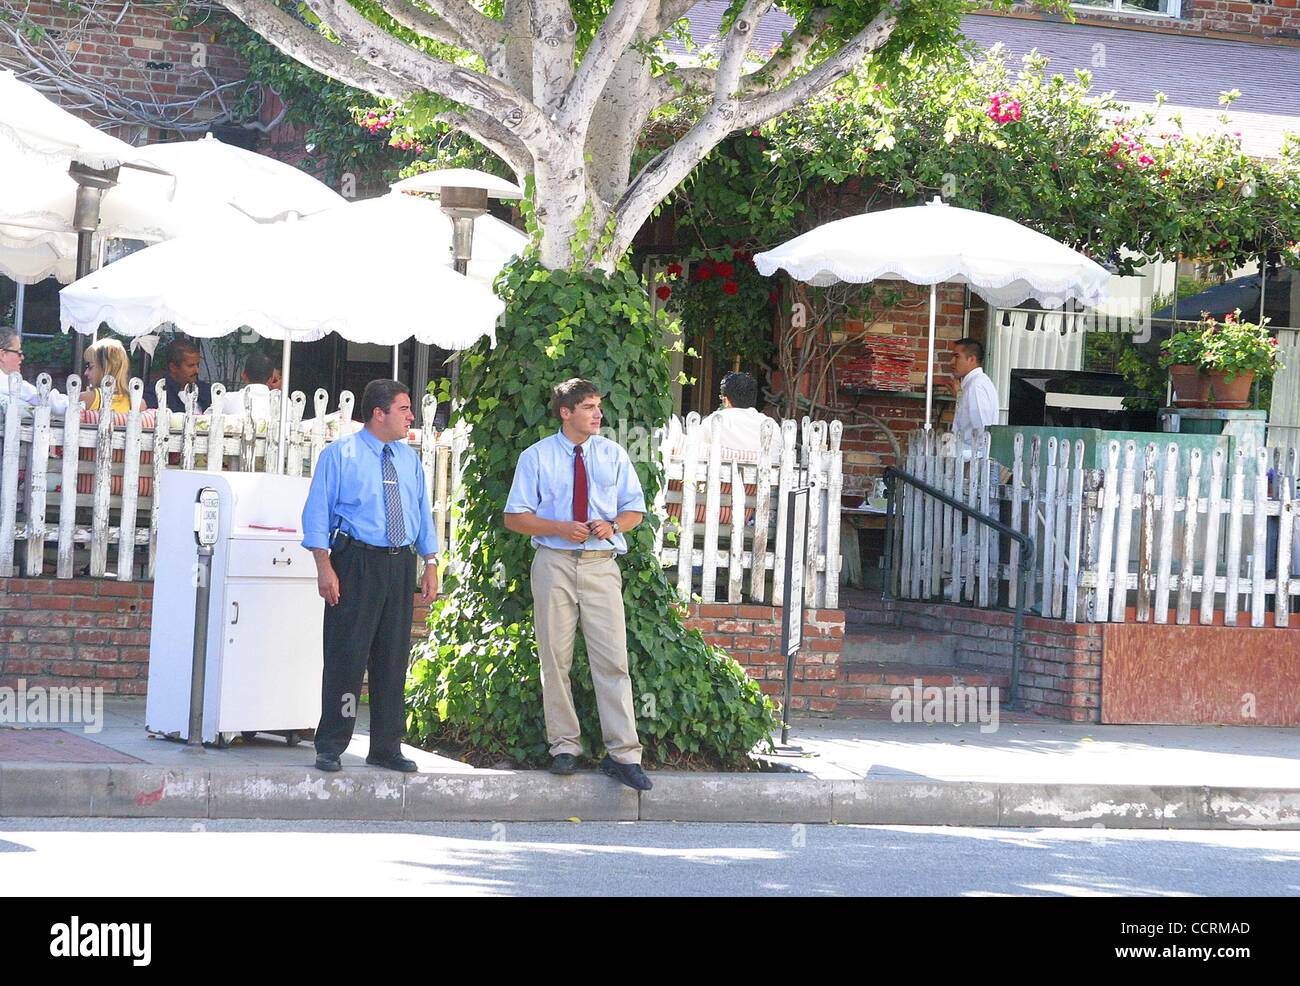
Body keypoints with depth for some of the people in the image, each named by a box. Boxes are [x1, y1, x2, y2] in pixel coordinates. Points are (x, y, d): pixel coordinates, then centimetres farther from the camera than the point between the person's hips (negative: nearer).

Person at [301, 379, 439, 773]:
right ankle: (330, 748, 1)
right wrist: (325, 568, -14)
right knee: (346, 655, -5)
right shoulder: (340, 454, -3)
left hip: (401, 564, 6)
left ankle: (386, 748, 15)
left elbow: (423, 514, 18)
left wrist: (430, 565, 10)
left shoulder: (409, 458, 14)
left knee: (394, 657, 8)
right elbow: (317, 512, -6)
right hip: (356, 562, -6)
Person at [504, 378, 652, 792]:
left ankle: (622, 753, -8)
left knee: (612, 660, -7)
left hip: (600, 564, 1)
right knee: (555, 660, 4)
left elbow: (635, 508, 14)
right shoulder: (536, 457, 3)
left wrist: (613, 525, -9)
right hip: (554, 563, -1)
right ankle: (564, 747, 13)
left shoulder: (613, 455, 9)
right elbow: (515, 517, 3)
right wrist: (559, 528, -13)